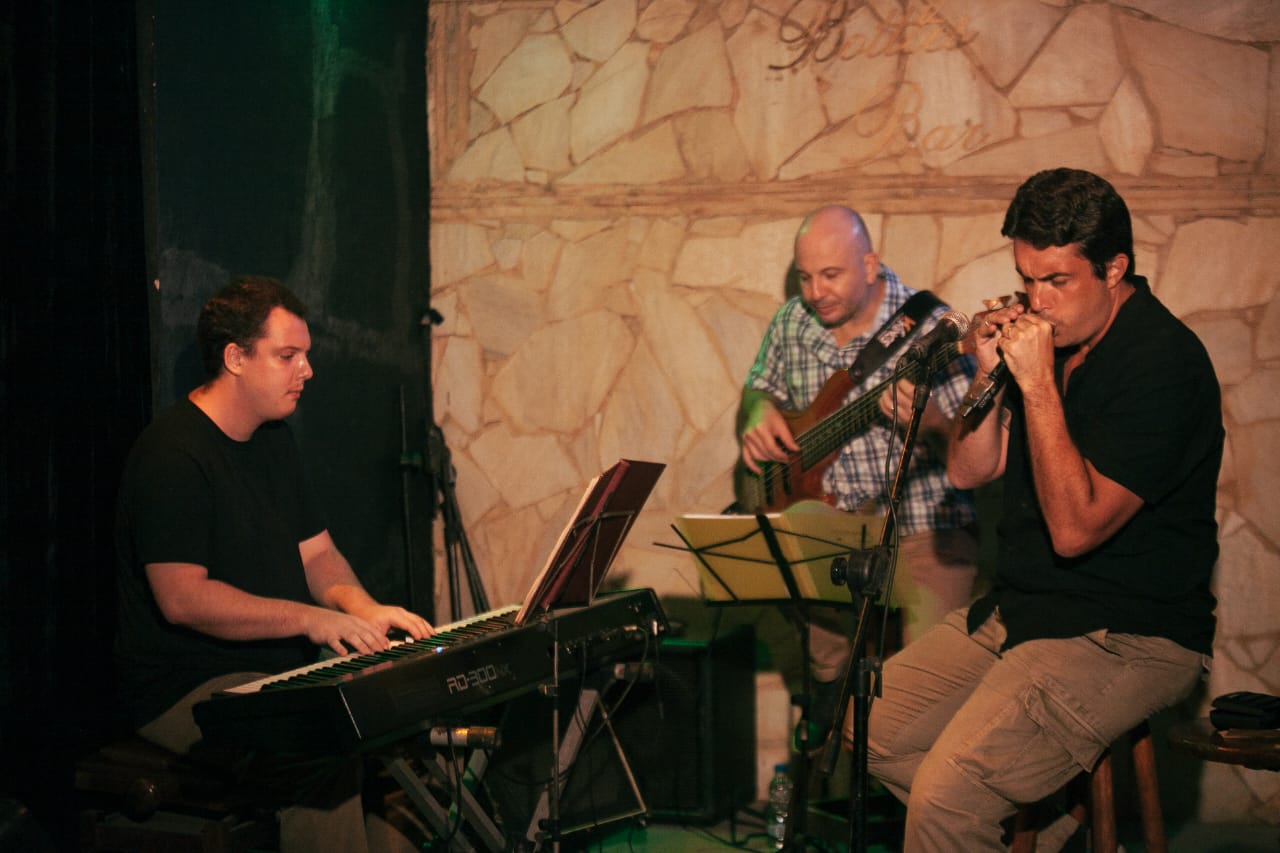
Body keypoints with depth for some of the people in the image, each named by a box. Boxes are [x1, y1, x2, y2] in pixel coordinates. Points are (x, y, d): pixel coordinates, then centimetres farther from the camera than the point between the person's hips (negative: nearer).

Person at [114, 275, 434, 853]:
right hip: (186, 691, -8)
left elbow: (316, 552, 18)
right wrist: (306, 617, -25)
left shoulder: (272, 441, 14)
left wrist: (363, 608, -3)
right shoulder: (173, 455, -16)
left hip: (282, 669, 9)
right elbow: (182, 598, -23)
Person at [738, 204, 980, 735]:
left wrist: (930, 424, -33)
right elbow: (760, 389, 24)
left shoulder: (930, 328, -10)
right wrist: (760, 416, 0)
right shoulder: (792, 323, 6)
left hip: (925, 530, -4)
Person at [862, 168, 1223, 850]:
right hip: (1019, 610, 9)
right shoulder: (1052, 332, 7)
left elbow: (1074, 528, -24)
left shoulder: (1163, 363, -19)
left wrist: (1038, 385, -24)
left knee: (946, 795, -25)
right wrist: (990, 376, -5)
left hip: (1128, 638, -9)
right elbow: (968, 469, 11)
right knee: (868, 725, 6)